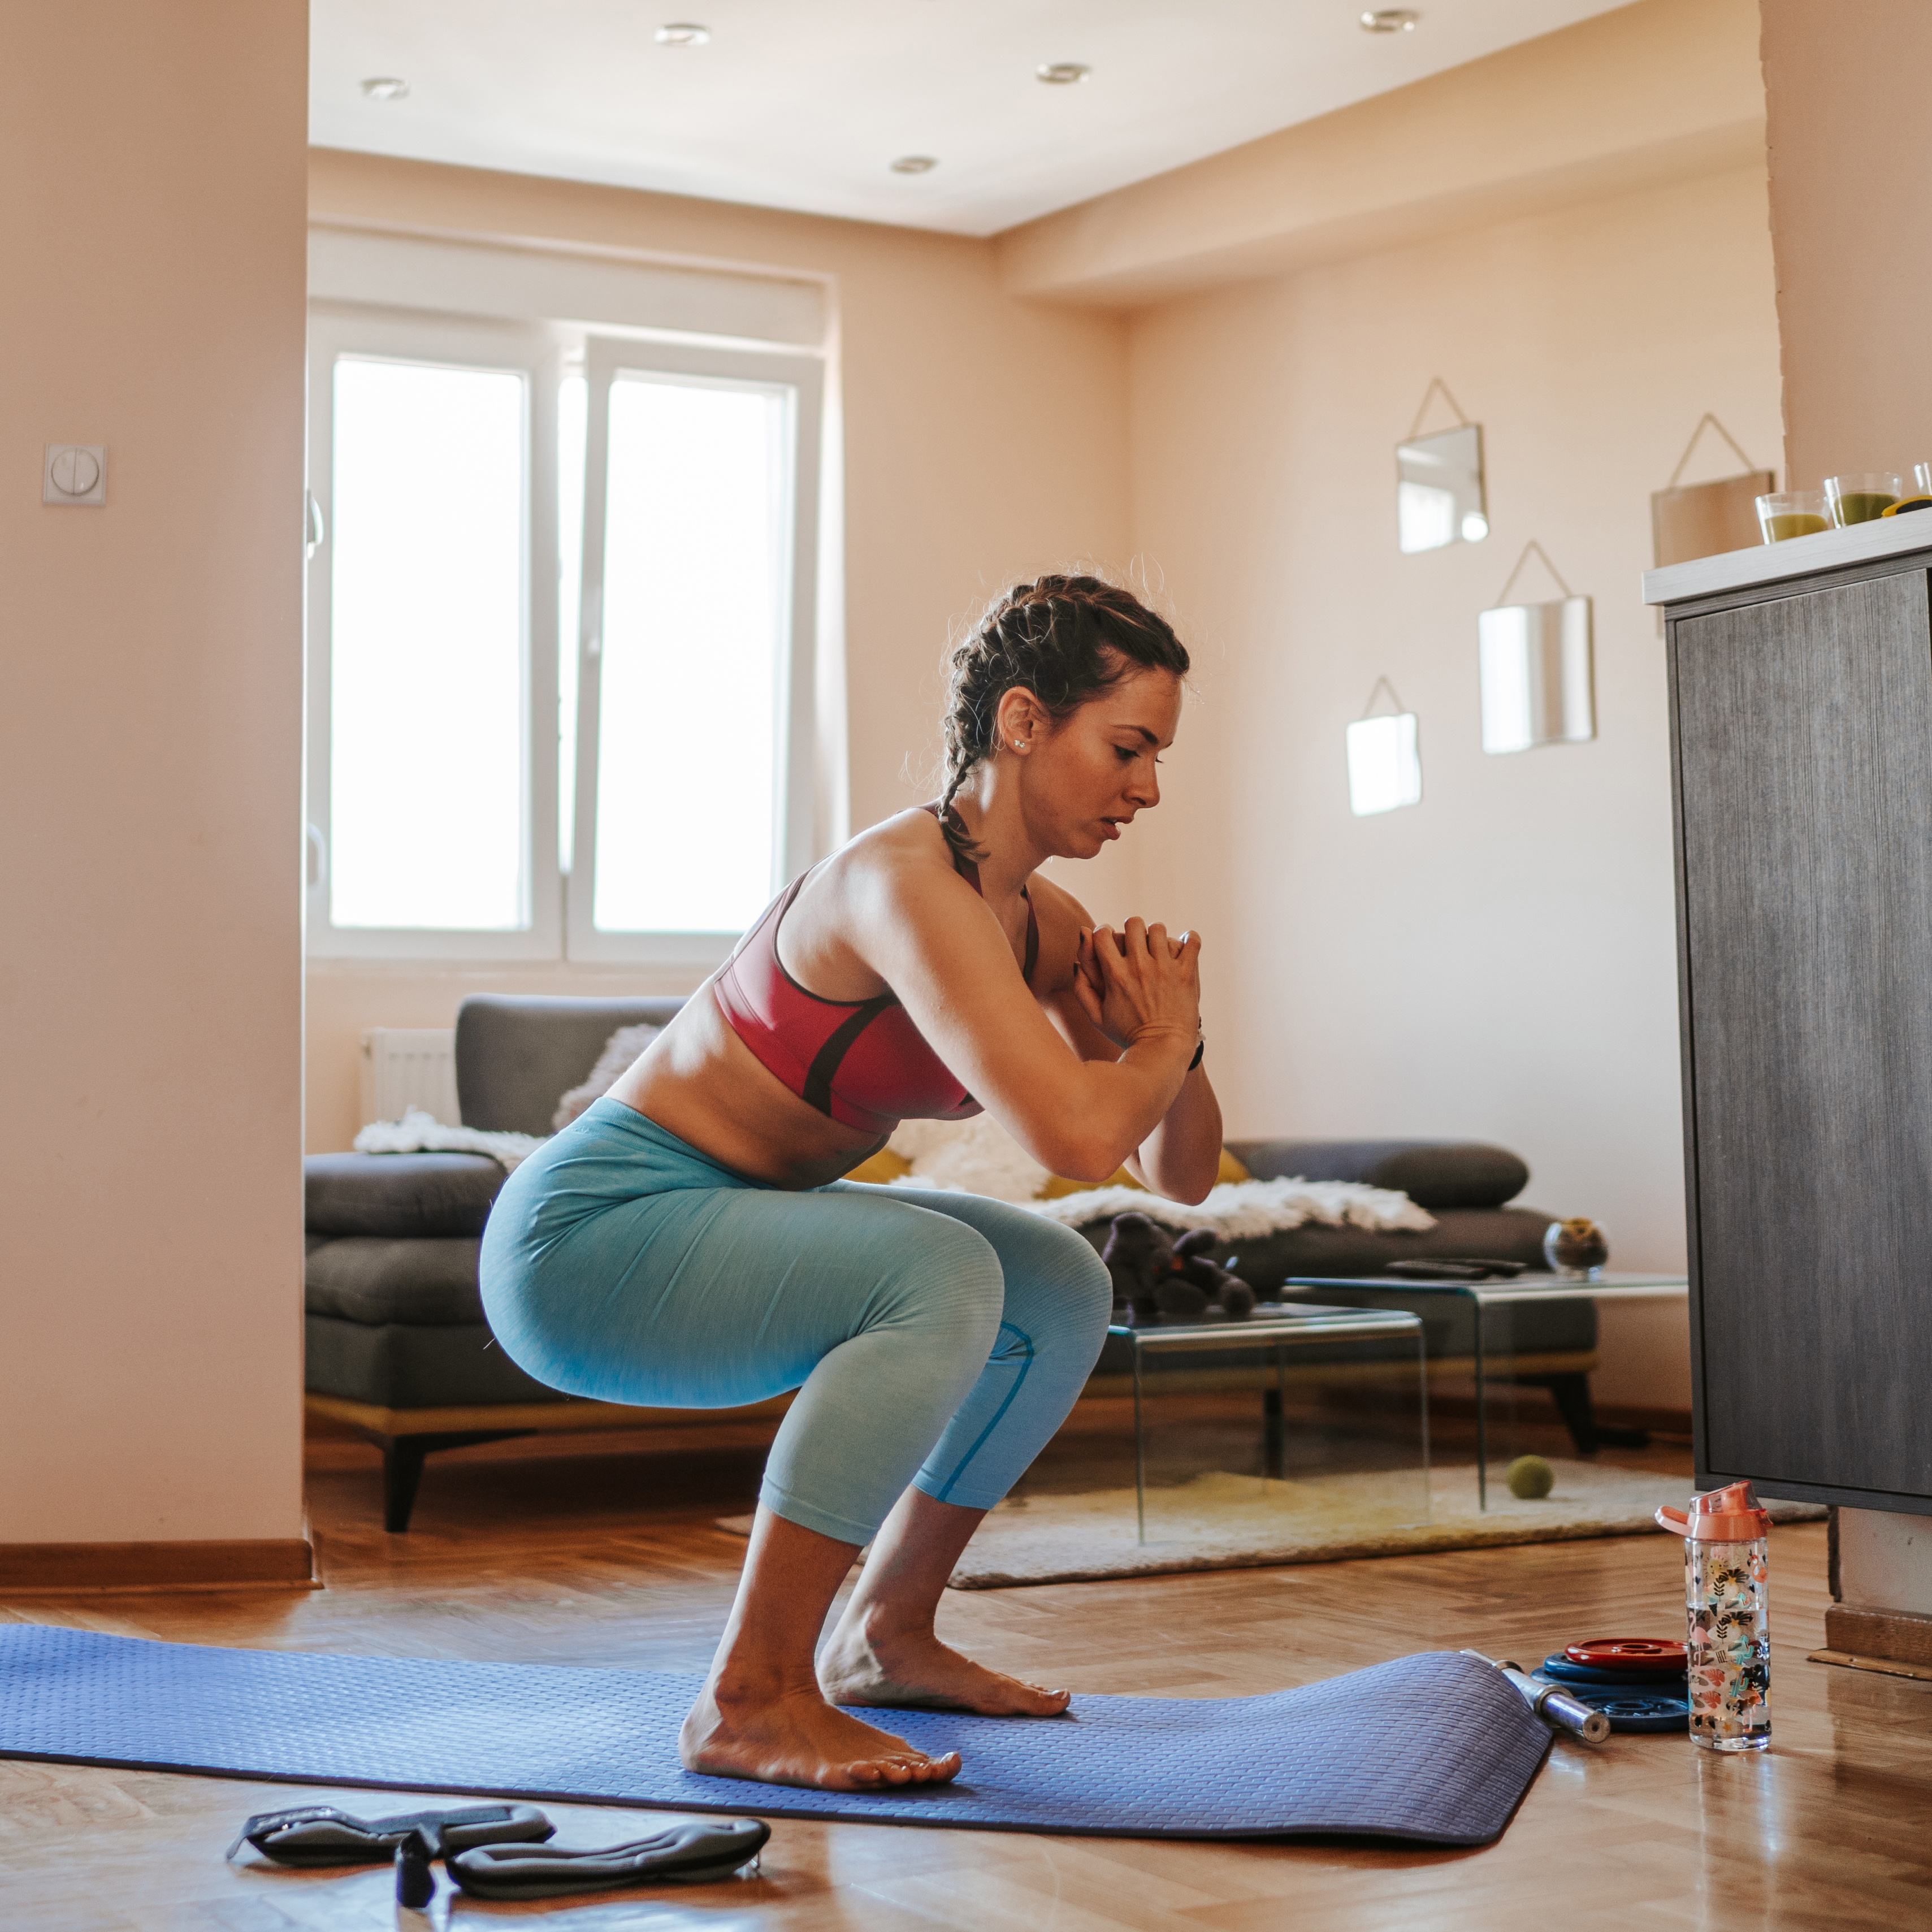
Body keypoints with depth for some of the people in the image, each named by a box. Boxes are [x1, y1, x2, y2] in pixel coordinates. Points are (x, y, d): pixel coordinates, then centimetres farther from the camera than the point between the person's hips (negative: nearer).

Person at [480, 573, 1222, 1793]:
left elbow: (1185, 1173, 9)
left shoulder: (1044, 924, 3)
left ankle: (887, 1634, 20)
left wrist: (1171, 1044, -11)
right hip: (588, 1233, -9)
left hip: (721, 1225, 9)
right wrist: (1161, 1040, -15)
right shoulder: (913, 881, -25)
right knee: (939, 1273, -29)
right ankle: (751, 1699, -19)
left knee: (1064, 1288, 7)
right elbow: (1073, 1134, -36)